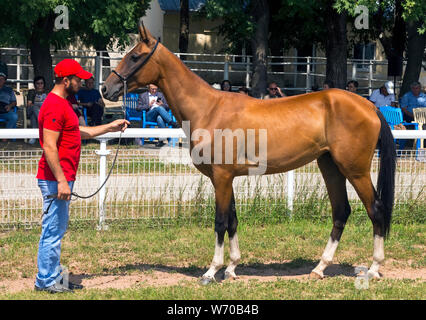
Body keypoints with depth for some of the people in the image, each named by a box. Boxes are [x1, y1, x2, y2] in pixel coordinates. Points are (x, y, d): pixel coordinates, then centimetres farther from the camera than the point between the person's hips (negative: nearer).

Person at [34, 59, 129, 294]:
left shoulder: (62, 104, 17)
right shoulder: (55, 106, -17)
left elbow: (79, 133, 30)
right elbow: (49, 146, -23)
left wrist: (110, 127, 29)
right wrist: (61, 180, -25)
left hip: (61, 179, 11)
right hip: (55, 180, -11)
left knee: (56, 229, 15)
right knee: (53, 230, -5)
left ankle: (52, 277, 22)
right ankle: (46, 280, 1)